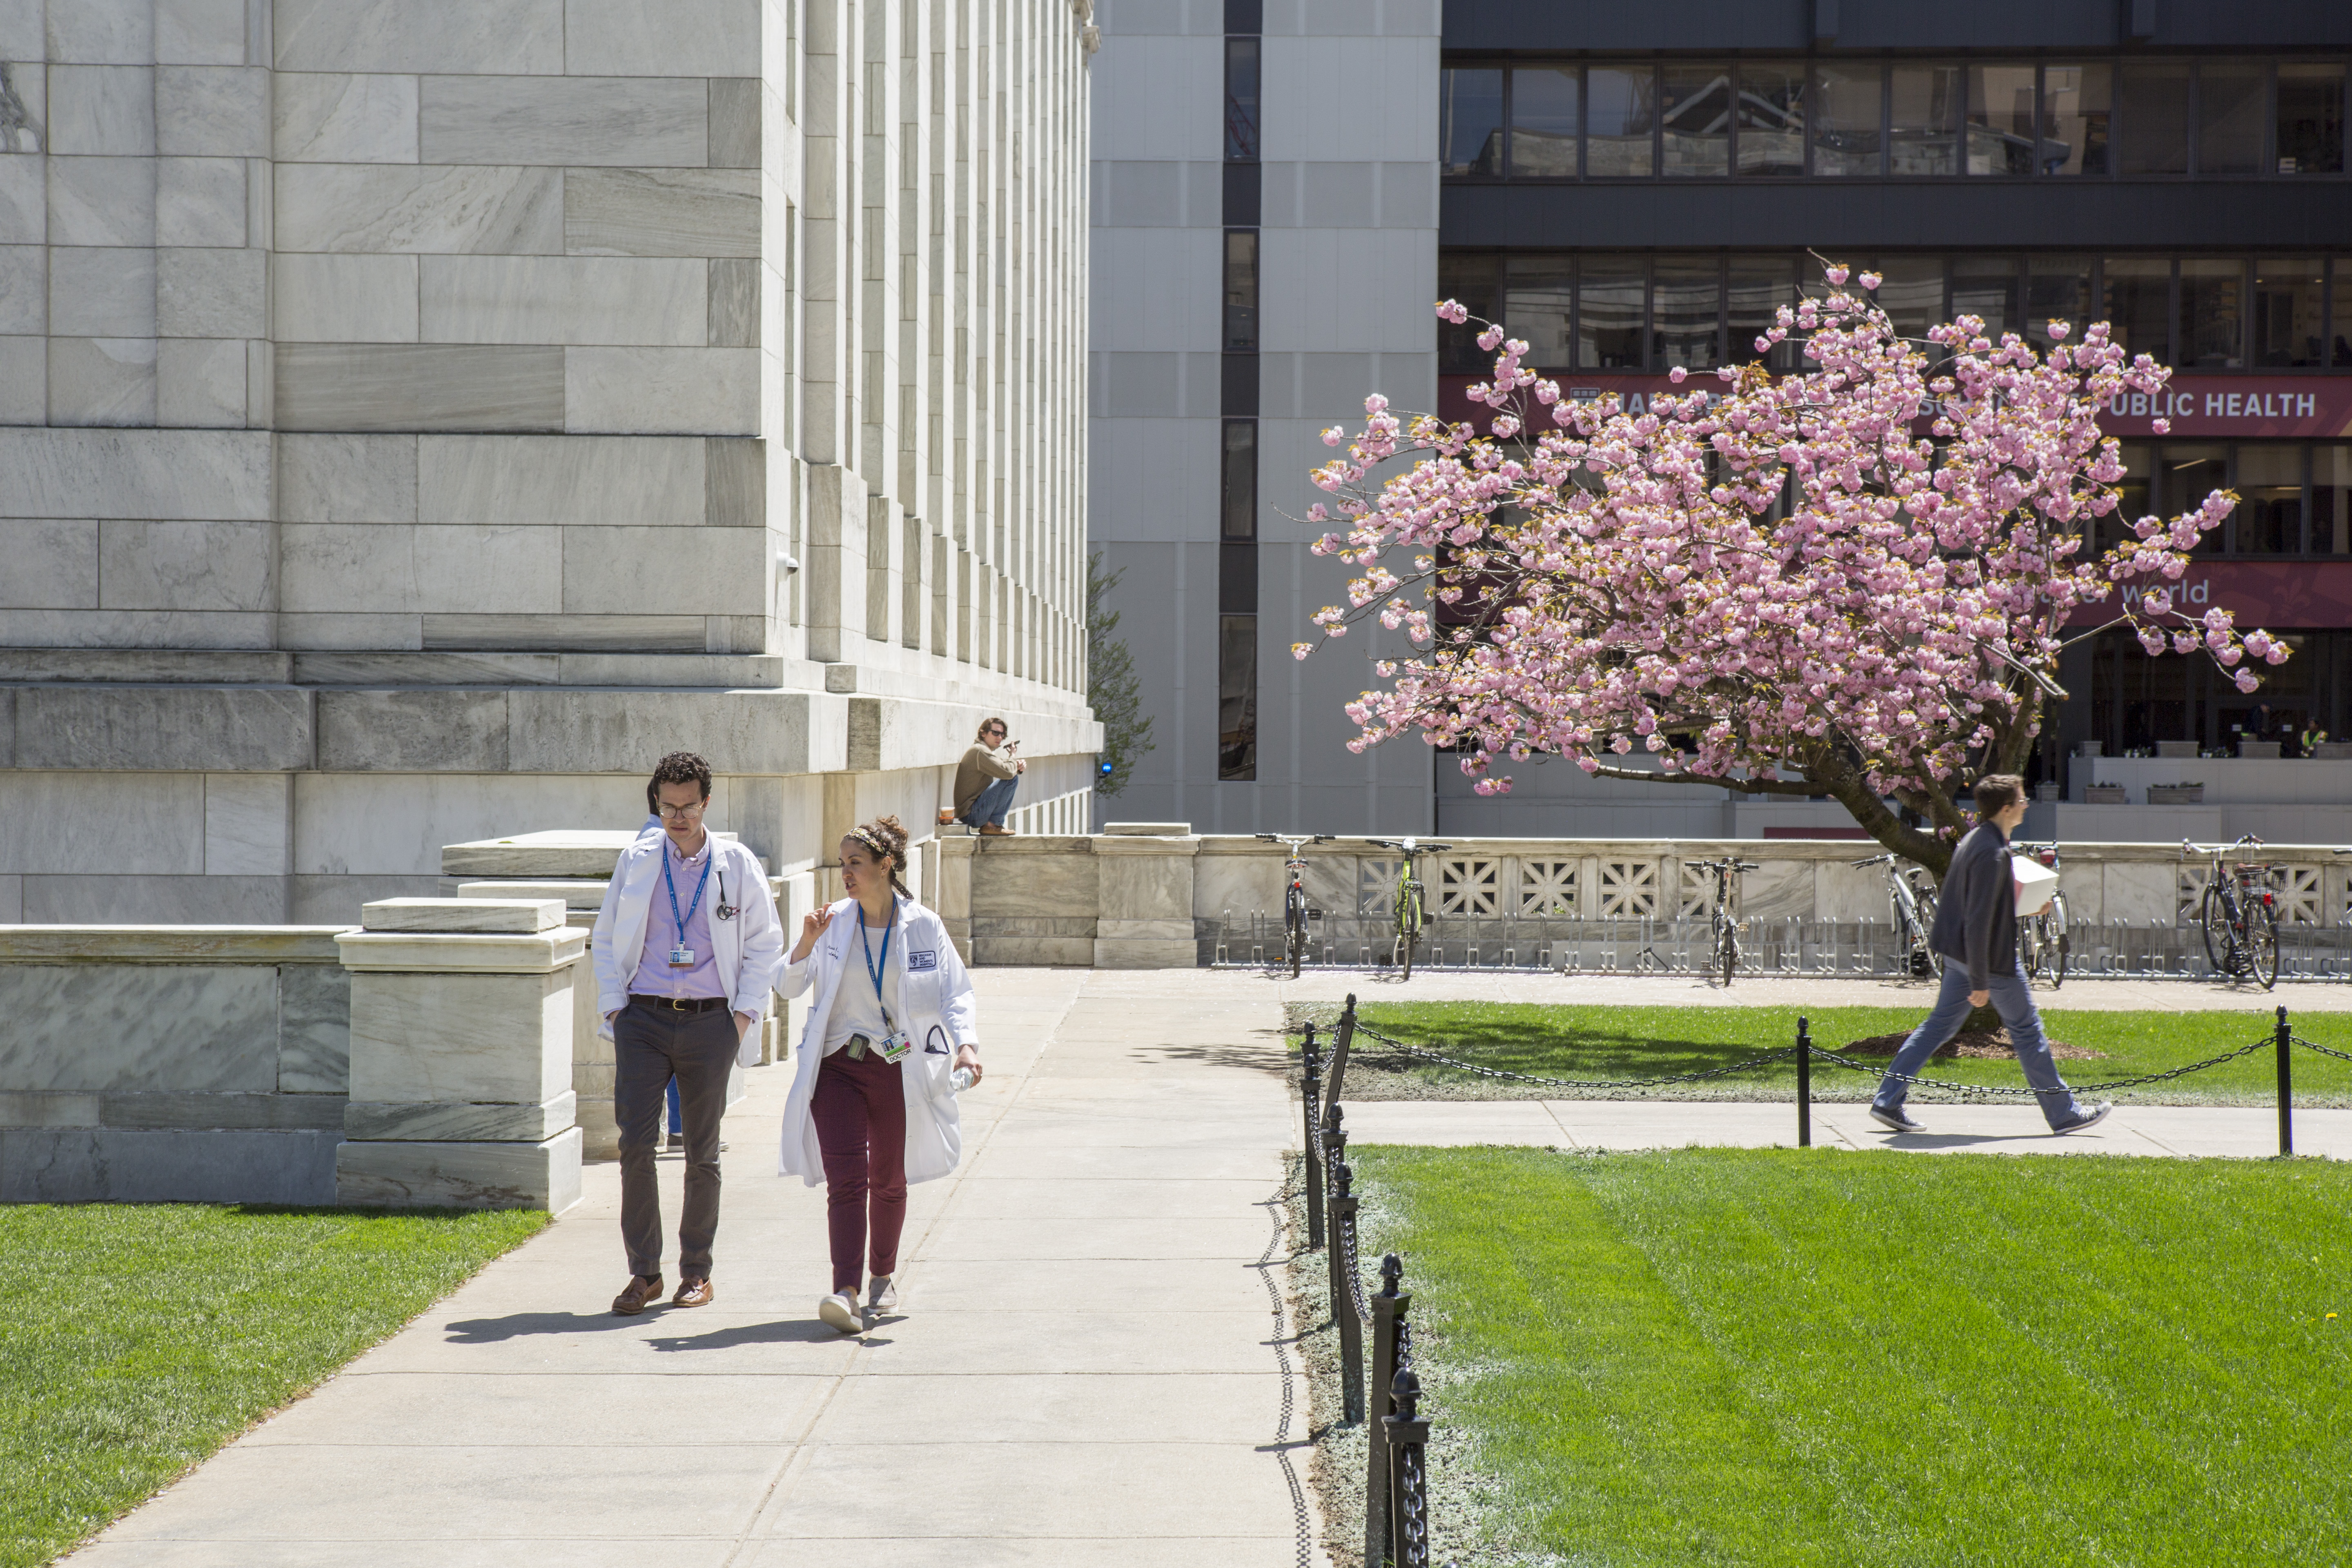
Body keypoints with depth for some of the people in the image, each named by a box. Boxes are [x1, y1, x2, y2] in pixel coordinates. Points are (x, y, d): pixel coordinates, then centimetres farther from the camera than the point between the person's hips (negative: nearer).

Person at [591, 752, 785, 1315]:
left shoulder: (737, 865, 5)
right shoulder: (636, 861, 8)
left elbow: (765, 943, 9)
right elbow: (606, 937, 15)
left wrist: (746, 1012, 0)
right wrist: (613, 1005, 4)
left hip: (710, 1021, 0)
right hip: (643, 1019, 0)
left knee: (702, 1154, 6)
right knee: (636, 1145, -9)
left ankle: (696, 1271, 18)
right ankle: (643, 1271, 1)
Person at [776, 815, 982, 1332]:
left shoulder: (923, 927, -2)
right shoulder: (834, 925, 2)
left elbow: (955, 993, -3)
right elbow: (790, 987, 4)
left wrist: (965, 1045, -20)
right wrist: (807, 944, -13)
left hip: (900, 1070, 0)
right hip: (838, 1066, 0)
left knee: (888, 1180, 13)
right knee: (845, 1178, -14)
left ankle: (883, 1276, 35)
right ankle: (845, 1291, -22)